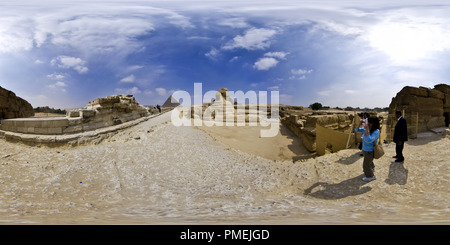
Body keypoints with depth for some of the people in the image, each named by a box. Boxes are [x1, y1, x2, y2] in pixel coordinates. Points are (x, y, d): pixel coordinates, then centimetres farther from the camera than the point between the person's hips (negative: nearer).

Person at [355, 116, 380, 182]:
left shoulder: (376, 131, -29)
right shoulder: (366, 129, -7)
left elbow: (369, 140, -42)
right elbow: (357, 130, 5)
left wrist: (367, 130, -41)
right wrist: (359, 124, -13)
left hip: (370, 151, -8)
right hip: (365, 149, 8)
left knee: (366, 165, 5)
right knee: (369, 161, 33)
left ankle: (371, 176, 27)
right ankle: (372, 168, 60)